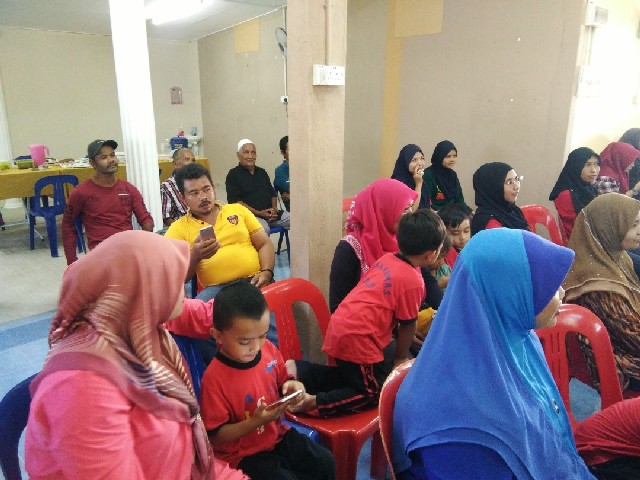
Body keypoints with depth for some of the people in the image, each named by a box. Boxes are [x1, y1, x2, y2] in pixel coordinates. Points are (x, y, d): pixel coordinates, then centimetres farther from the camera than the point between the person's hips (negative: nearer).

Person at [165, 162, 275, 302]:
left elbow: (264, 244, 12)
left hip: (254, 281, 1)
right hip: (217, 288, -1)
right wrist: (195, 256, -17)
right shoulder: (178, 229, 11)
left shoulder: (237, 209, 17)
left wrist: (266, 272, -8)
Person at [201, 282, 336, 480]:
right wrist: (256, 421, -31)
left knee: (325, 462, -2)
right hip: (243, 454, -5)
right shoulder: (214, 379, -25)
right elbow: (215, 437, -19)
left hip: (277, 435, 5)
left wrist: (291, 386, -13)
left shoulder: (269, 350, -9)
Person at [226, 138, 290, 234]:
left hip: (270, 214, 6)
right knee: (264, 228, -38)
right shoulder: (233, 175, 2)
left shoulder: (262, 172, 21)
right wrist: (259, 213, -15)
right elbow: (235, 201, -8)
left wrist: (274, 208, 1)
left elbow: (273, 193, 24)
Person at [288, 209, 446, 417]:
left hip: (339, 327, 8)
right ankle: (314, 401, -7)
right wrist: (400, 358, 11)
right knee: (375, 393, 9)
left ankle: (300, 370, 10)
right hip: (357, 338, -8)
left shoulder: (387, 258, 8)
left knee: (351, 374, 27)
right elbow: (407, 325, -6)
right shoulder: (414, 281, -14)